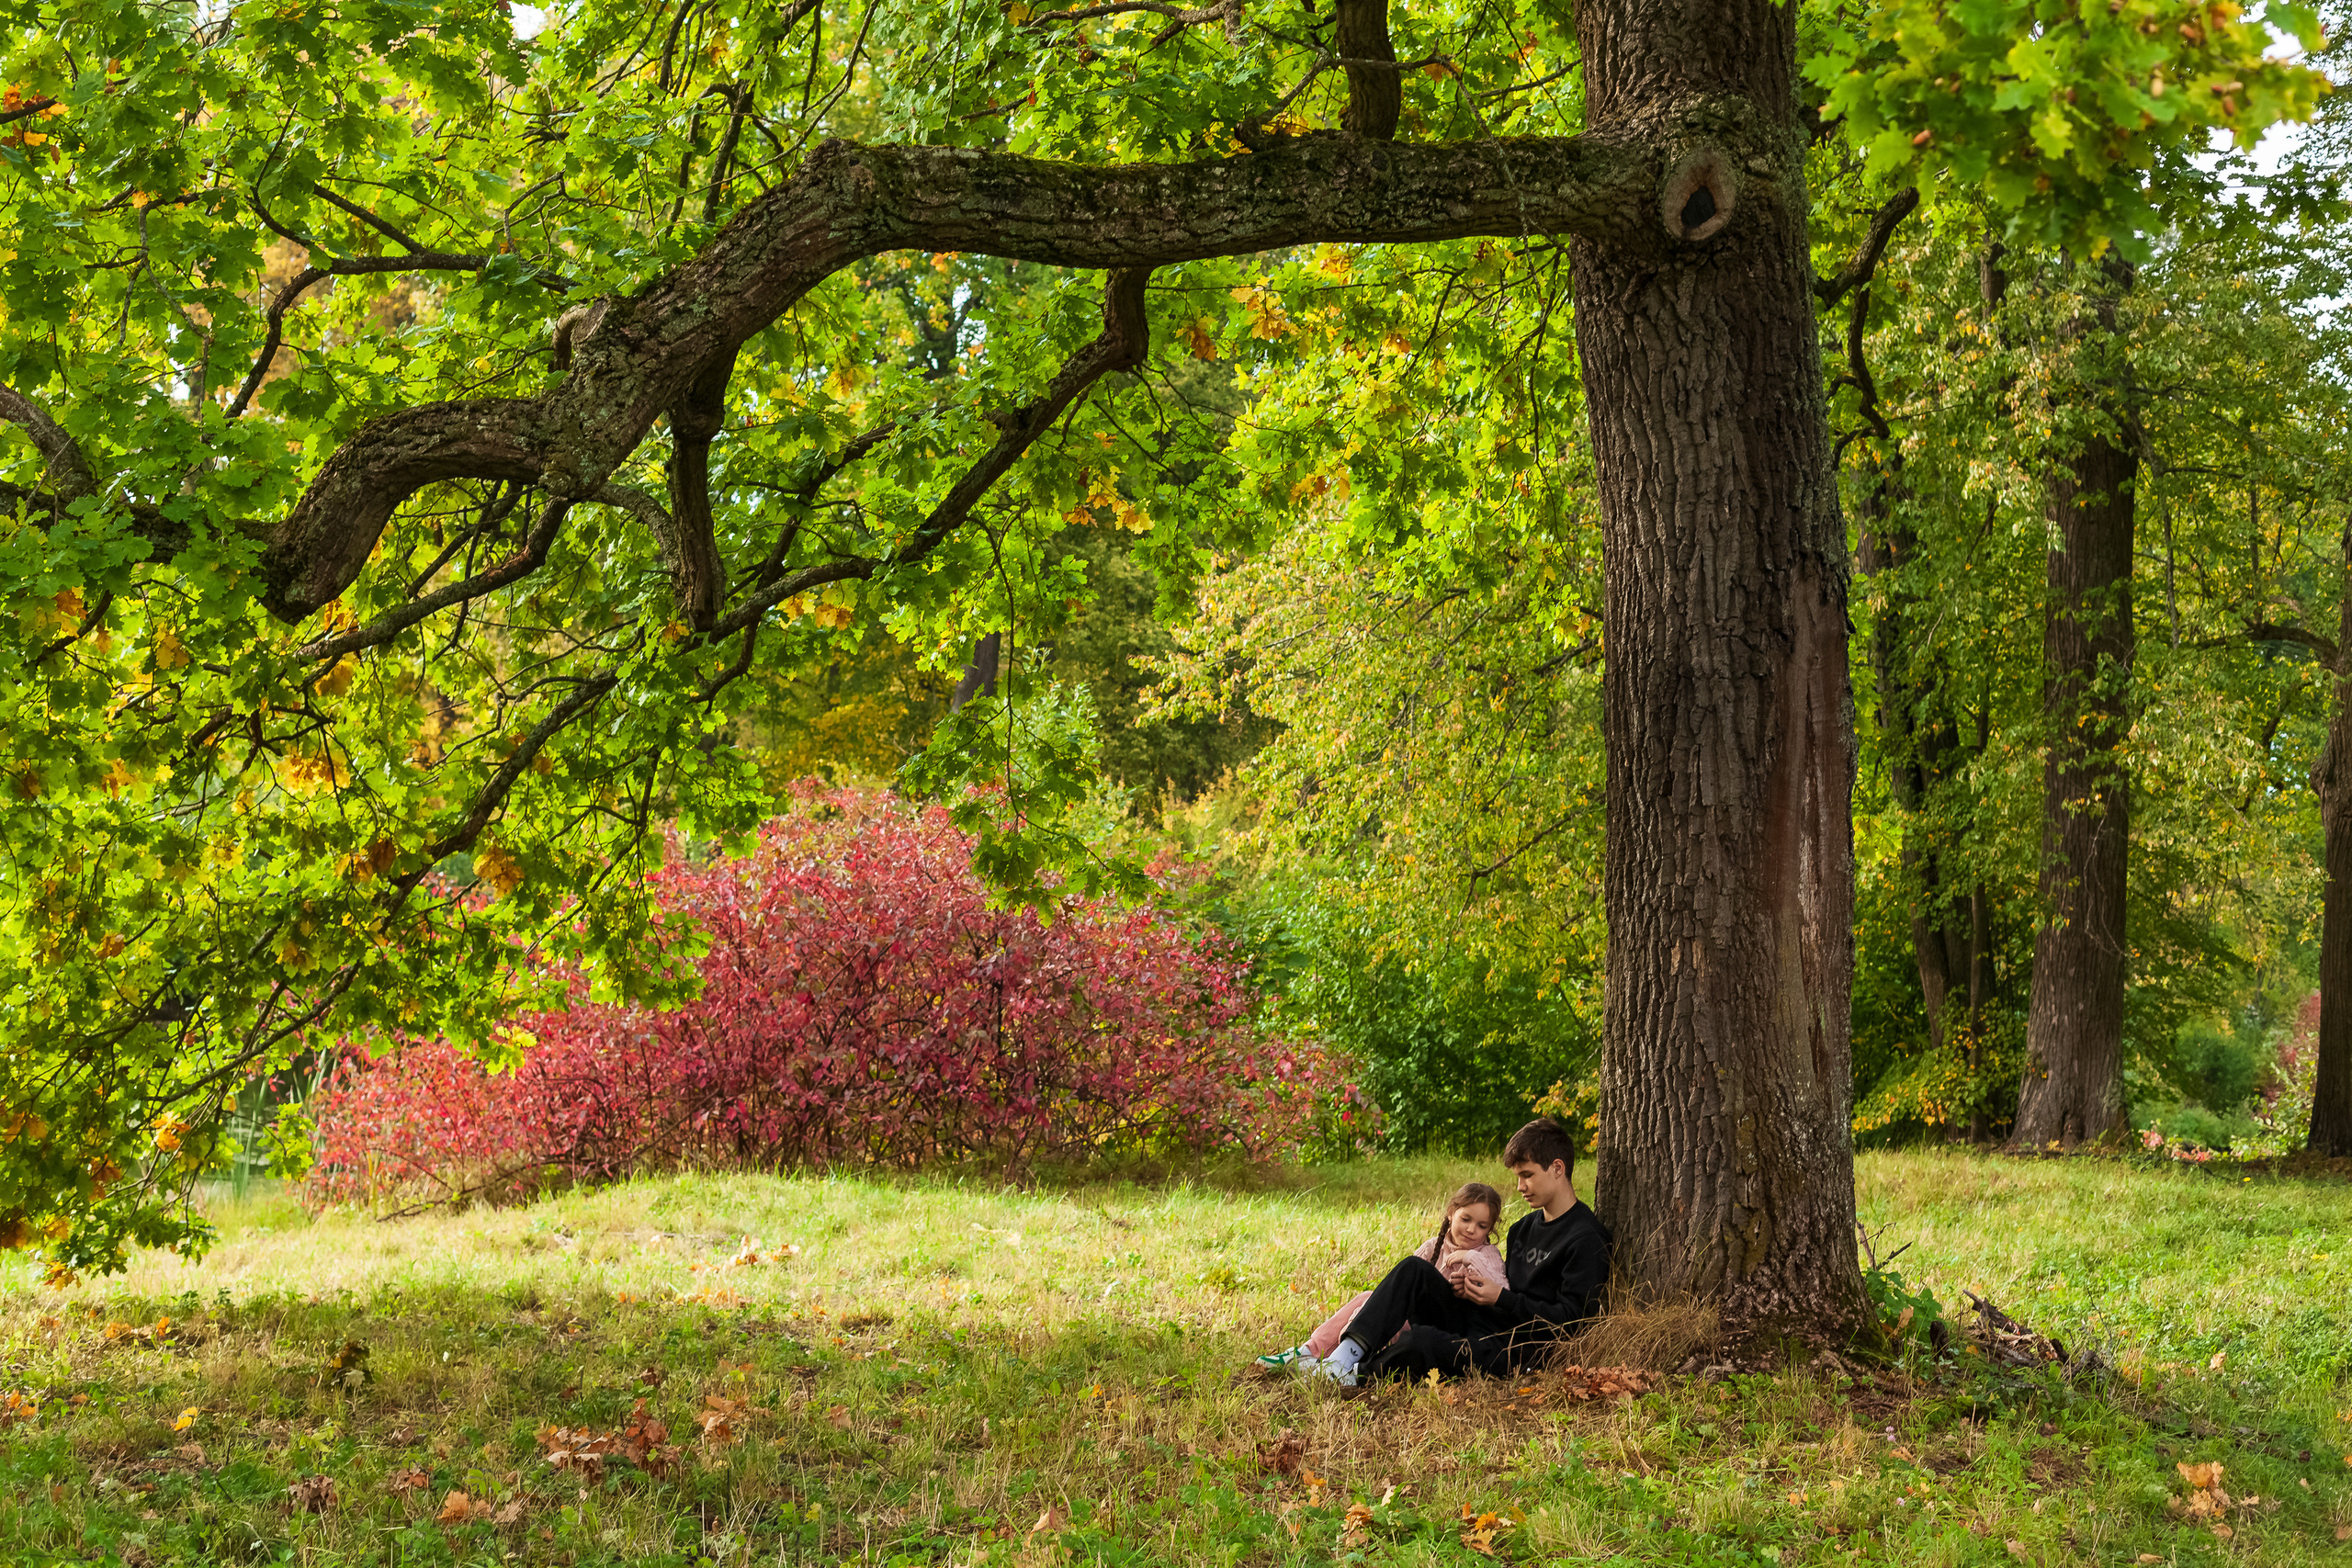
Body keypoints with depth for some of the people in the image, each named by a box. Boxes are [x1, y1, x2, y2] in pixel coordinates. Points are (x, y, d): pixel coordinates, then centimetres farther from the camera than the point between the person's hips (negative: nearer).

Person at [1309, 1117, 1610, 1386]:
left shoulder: (1586, 1239, -8)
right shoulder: (1526, 1228, 21)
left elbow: (1568, 1317, -14)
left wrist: (1501, 1298, -14)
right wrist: (1472, 1287, 4)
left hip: (1510, 1349, -9)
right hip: (1475, 1323, 9)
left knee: (1419, 1341, -34)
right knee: (1415, 1269, -13)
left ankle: (1355, 1375, -10)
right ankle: (1348, 1352, -24)